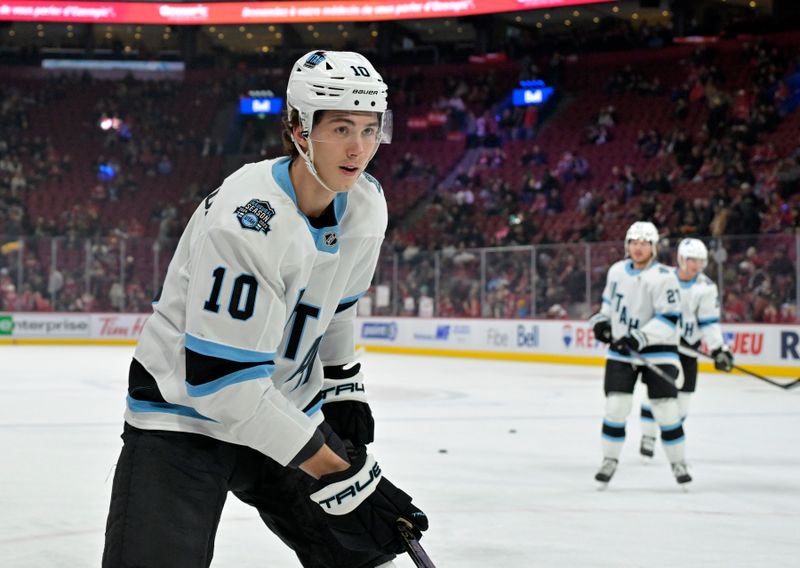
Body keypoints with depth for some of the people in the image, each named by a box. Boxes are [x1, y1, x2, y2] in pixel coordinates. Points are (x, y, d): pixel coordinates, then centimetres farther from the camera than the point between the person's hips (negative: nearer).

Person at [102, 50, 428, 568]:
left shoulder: (366, 205, -4)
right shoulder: (246, 221, -30)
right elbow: (222, 378, -31)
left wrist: (345, 390, 14)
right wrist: (340, 474, -28)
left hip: (286, 406, 7)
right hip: (186, 409, -7)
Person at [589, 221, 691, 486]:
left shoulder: (663, 277, -15)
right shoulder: (617, 271, 5)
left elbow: (669, 319, -19)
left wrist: (639, 338, -26)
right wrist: (602, 320, 6)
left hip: (656, 351, -4)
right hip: (620, 350, 4)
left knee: (666, 409, -4)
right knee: (616, 407, -3)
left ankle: (678, 462, 12)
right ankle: (610, 459, 11)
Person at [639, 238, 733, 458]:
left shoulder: (706, 288, -5)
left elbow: (709, 322, -7)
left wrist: (719, 349, -16)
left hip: (687, 349, 1)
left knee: (682, 397, 2)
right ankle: (648, 437, 4)